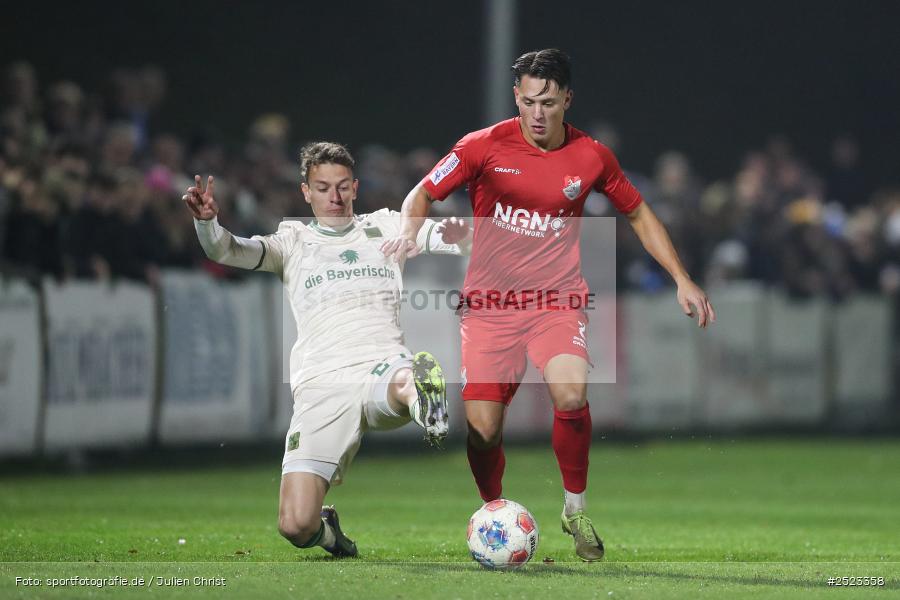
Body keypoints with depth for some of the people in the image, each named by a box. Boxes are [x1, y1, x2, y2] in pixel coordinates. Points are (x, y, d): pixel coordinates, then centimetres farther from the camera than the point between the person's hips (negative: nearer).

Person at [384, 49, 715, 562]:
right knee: (483, 431, -8)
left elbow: (639, 215, 14)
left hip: (557, 301, 0)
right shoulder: (485, 147, -6)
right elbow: (423, 194, 2)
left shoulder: (591, 156, -1)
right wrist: (409, 232, -20)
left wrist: (682, 280, 10)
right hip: (489, 303, 0)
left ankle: (576, 509, -8)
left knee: (571, 393, -29)